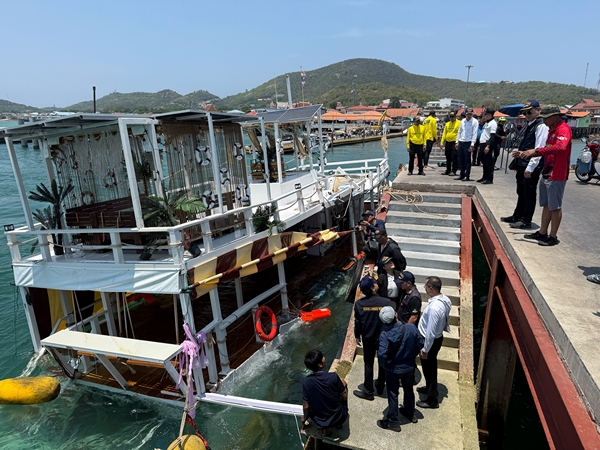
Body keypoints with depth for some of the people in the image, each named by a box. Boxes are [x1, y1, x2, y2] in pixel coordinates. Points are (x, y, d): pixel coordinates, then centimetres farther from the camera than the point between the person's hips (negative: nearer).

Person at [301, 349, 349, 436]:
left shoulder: (306, 382, -18)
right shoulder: (333, 377, -25)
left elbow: (306, 406, -8)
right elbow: (344, 397, -12)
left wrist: (304, 419, 12)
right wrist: (343, 385, 9)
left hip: (320, 423, 1)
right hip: (339, 418, -1)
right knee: (344, 384, 19)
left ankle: (326, 428, 17)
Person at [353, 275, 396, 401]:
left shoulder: (359, 303, -16)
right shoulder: (387, 302, -21)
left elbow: (357, 322, -6)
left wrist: (357, 336, 11)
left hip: (367, 339, 0)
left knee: (368, 364, 16)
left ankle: (368, 392, 25)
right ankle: (380, 388, 39)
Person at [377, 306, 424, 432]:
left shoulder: (385, 334, -28)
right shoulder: (411, 327, -20)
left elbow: (382, 354, -35)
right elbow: (420, 344, -10)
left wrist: (385, 365, -13)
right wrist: (412, 356, 7)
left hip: (394, 369, -4)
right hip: (409, 366, 4)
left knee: (393, 394, 15)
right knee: (409, 389, 28)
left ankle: (393, 422, 30)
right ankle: (410, 413, 49)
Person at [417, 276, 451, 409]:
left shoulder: (435, 307, -35)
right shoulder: (444, 299, -7)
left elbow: (430, 332, -29)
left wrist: (425, 349, -19)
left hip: (431, 341, -9)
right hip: (438, 337, 9)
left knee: (429, 368, 10)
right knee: (431, 367, 28)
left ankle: (432, 400, 27)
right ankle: (430, 388, 49)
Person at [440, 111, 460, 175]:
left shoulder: (459, 123, -2)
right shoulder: (447, 124, 15)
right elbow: (444, 133, 16)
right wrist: (442, 142, 8)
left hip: (455, 143, -6)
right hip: (447, 143, 6)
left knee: (454, 158, -6)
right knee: (448, 158, 12)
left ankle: (454, 171, -3)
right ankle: (448, 171, 20)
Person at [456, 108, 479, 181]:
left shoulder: (474, 122, -4)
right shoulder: (462, 121, 13)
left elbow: (474, 133, -8)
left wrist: (472, 144, -15)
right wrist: (457, 141, 12)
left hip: (468, 143, -6)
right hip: (461, 142, 6)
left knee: (467, 160, -3)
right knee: (461, 160, 9)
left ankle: (467, 176, 2)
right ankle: (462, 175, 19)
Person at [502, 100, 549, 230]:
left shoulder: (541, 127, -13)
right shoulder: (529, 126, 15)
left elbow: (539, 149, -19)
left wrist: (530, 168, -22)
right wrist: (519, 152, 8)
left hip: (531, 167, -9)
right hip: (522, 165, 9)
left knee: (529, 194, 0)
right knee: (521, 192, 19)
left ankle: (526, 221, 9)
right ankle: (517, 216, 32)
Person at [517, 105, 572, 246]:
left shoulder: (564, 129, -15)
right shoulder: (552, 130, 15)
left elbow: (560, 147, -34)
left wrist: (536, 150, -37)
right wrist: (527, 153, 12)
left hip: (556, 176, -9)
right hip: (546, 174, 9)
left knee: (555, 207, 0)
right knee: (546, 205, 14)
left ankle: (553, 237, 8)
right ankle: (542, 233, 23)